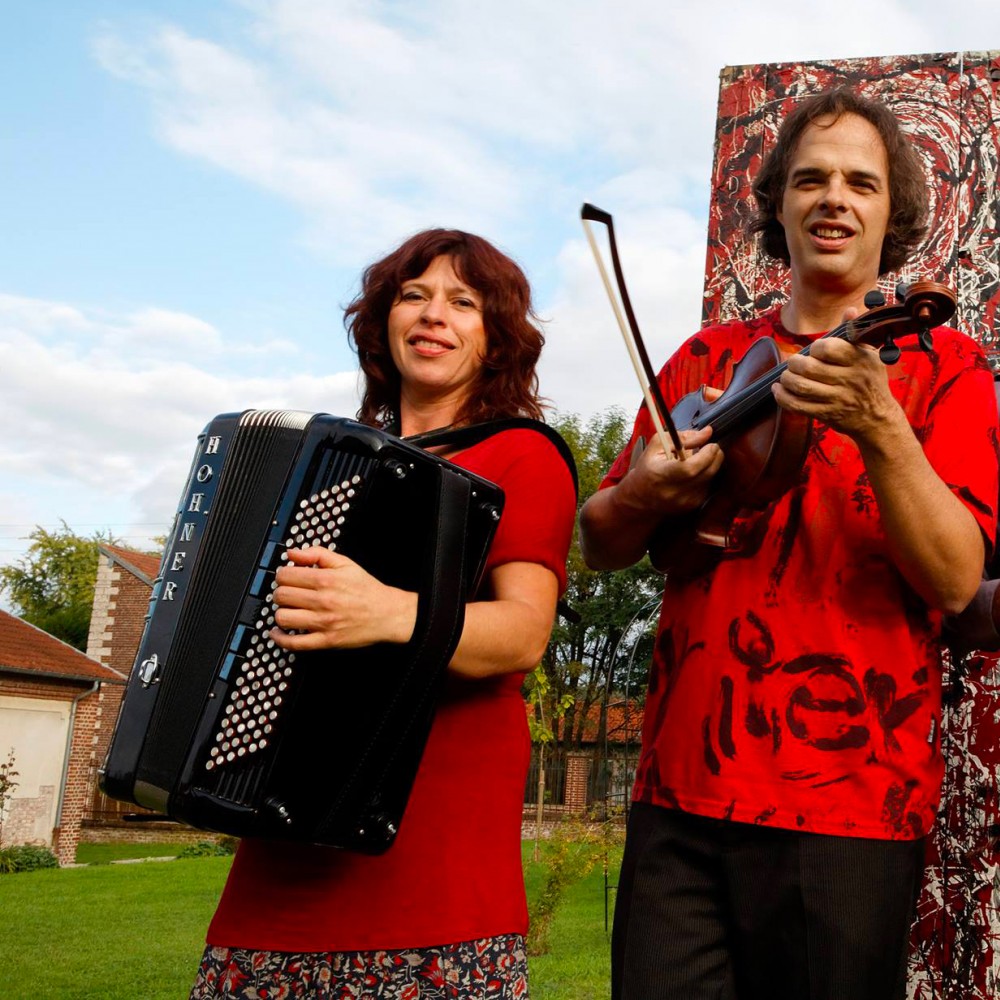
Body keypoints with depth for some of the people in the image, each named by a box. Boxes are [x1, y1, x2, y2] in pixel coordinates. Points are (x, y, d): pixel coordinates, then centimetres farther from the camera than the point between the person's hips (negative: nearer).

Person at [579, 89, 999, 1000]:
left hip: (850, 803, -2)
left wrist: (880, 430, -24)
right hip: (683, 788, 3)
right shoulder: (709, 358, 12)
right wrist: (641, 498, -7)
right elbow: (601, 545, 14)